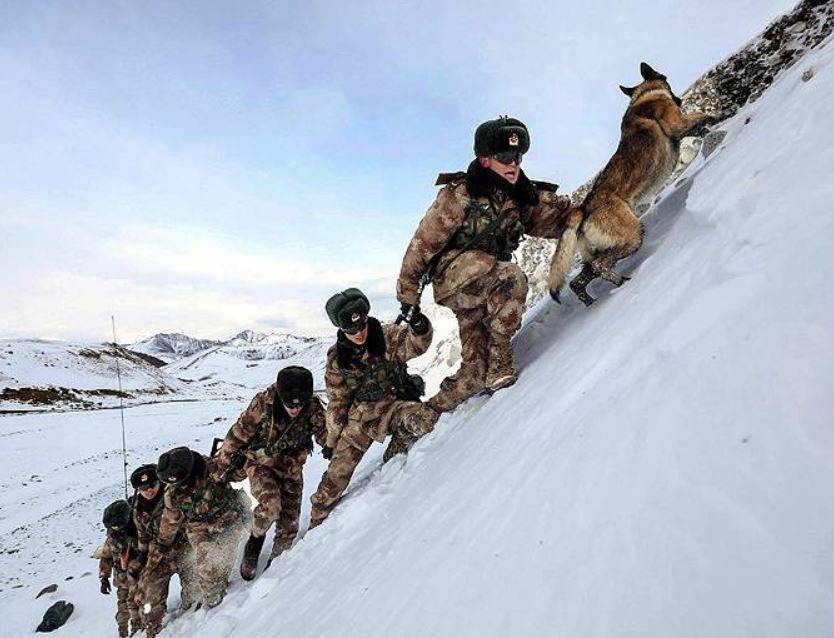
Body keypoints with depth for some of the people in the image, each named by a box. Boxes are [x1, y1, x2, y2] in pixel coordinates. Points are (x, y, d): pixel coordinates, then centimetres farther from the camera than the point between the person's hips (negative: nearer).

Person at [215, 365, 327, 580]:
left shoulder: (313, 408, -20)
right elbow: (238, 434, -13)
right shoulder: (263, 403, -25)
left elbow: (325, 435, -5)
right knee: (271, 506, -28)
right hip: (260, 463, -2)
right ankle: (255, 539, 2)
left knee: (289, 526, 3)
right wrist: (220, 465, -4)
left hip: (291, 469, 3)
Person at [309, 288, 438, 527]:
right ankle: (317, 523, 21)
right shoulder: (337, 361, -3)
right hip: (361, 414, 1)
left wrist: (419, 329, -48)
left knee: (425, 419, -32)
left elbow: (413, 344, -25)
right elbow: (337, 403, 6)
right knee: (336, 475, -4)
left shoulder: (386, 336, -8)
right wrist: (332, 440, 10)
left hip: (394, 404, -1)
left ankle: (393, 458, -3)